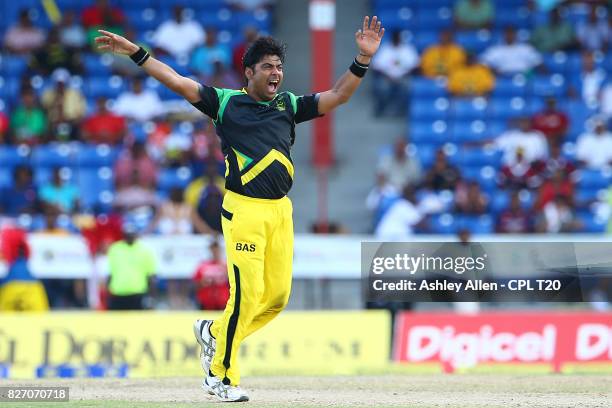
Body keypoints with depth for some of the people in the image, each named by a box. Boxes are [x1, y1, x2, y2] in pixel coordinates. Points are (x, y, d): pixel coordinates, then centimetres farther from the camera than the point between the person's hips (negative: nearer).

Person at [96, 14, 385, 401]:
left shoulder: (289, 105, 16)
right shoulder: (226, 102, 3)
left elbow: (338, 96, 14)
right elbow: (177, 81, -1)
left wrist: (364, 58, 4)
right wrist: (135, 52, -8)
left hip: (281, 210, 5)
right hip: (244, 210, -5)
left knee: (278, 295, 2)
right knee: (247, 293, -11)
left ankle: (215, 333, 26)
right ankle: (222, 376, 4)